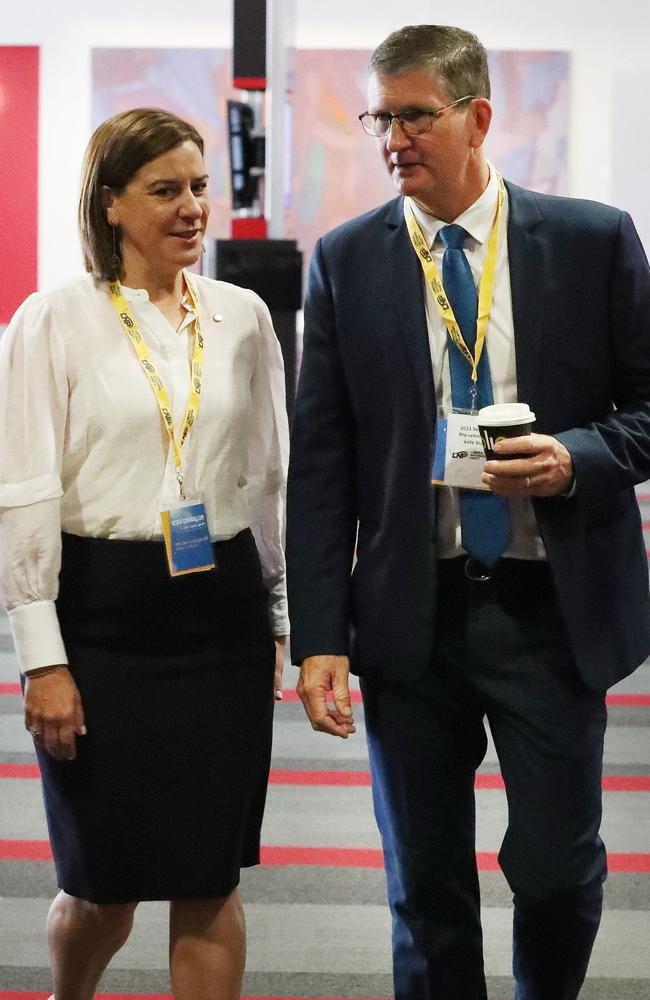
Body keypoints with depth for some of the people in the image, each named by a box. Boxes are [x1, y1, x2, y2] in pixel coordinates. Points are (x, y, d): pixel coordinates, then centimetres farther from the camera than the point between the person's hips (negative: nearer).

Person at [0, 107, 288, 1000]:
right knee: (106, 883, 5)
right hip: (105, 613, -3)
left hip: (223, 612, 3)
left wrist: (274, 619, 14)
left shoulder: (242, 316, 7)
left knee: (210, 879, 4)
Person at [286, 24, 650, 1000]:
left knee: (559, 868, 3)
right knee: (425, 882, 8)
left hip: (551, 610, -1)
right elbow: (319, 462, 1)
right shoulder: (345, 261, 2)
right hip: (410, 614, 1)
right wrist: (320, 635, -5)